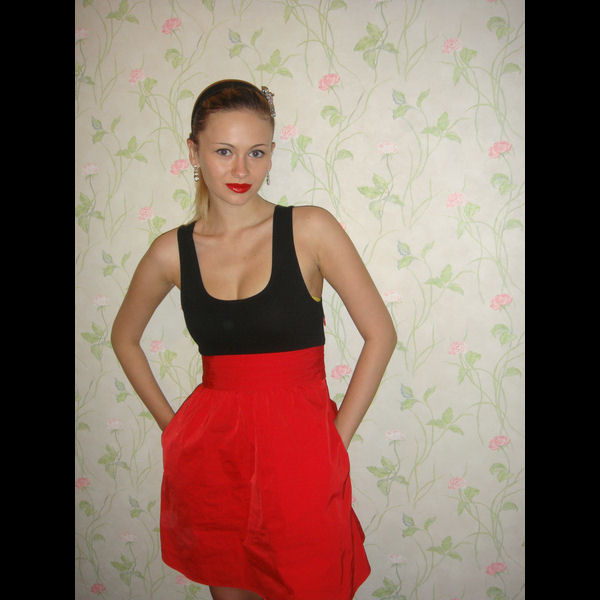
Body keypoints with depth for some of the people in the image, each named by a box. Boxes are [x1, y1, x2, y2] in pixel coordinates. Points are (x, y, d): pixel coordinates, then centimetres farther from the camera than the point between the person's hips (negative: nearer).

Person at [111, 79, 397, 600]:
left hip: (296, 452, -2)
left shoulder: (311, 230, -8)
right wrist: (169, 422, 8)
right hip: (208, 451, 3)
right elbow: (125, 338, 16)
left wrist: (335, 440, -5)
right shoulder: (173, 251, 0)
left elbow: (380, 334, -5)